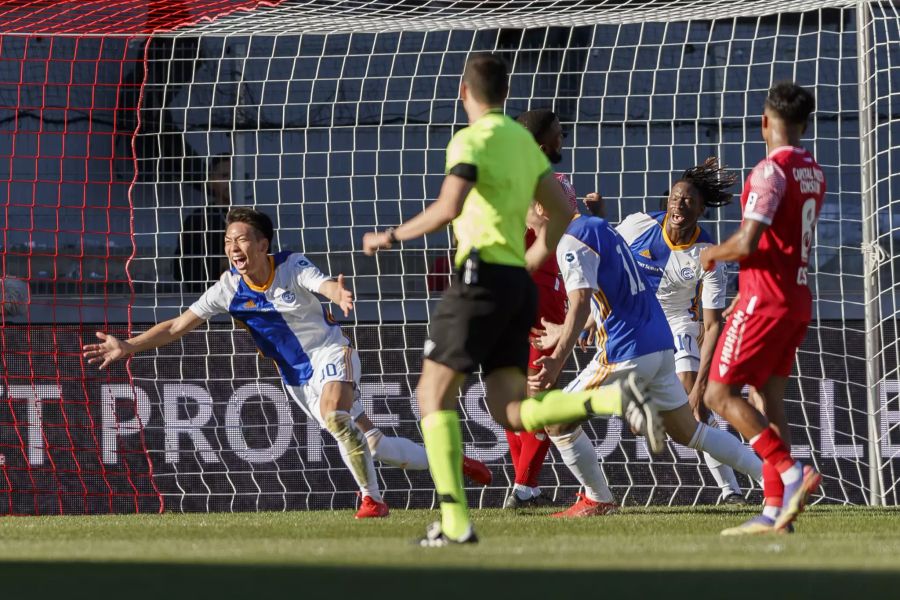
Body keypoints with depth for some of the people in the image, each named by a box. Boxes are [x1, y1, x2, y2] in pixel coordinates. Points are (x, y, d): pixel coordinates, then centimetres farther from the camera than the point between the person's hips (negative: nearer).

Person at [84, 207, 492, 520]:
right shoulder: (230, 288, -10)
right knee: (370, 443, 4)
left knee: (333, 415, -34)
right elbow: (177, 326, -8)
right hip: (295, 377, 4)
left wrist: (340, 295, -64)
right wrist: (128, 347, -17)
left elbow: (325, 284, -40)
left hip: (329, 353, -4)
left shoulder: (292, 267, -19)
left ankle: (372, 497, -19)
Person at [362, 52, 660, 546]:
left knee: (434, 394, 1)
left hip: (483, 278, -7)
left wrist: (391, 237, -10)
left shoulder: (472, 140, -8)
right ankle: (612, 400, -17)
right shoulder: (523, 140, 17)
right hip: (519, 284, 7)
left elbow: (448, 209, -22)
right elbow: (562, 211, 18)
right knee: (511, 412, 4)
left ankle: (455, 520, -7)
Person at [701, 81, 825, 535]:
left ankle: (791, 471, -16)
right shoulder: (813, 173, 11)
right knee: (770, 399, 8)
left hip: (765, 300, -9)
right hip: (798, 300, 9)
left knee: (719, 395, -4)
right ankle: (774, 510, 2)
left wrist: (713, 254, -3)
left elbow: (747, 243, -23)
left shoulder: (771, 170, -16)